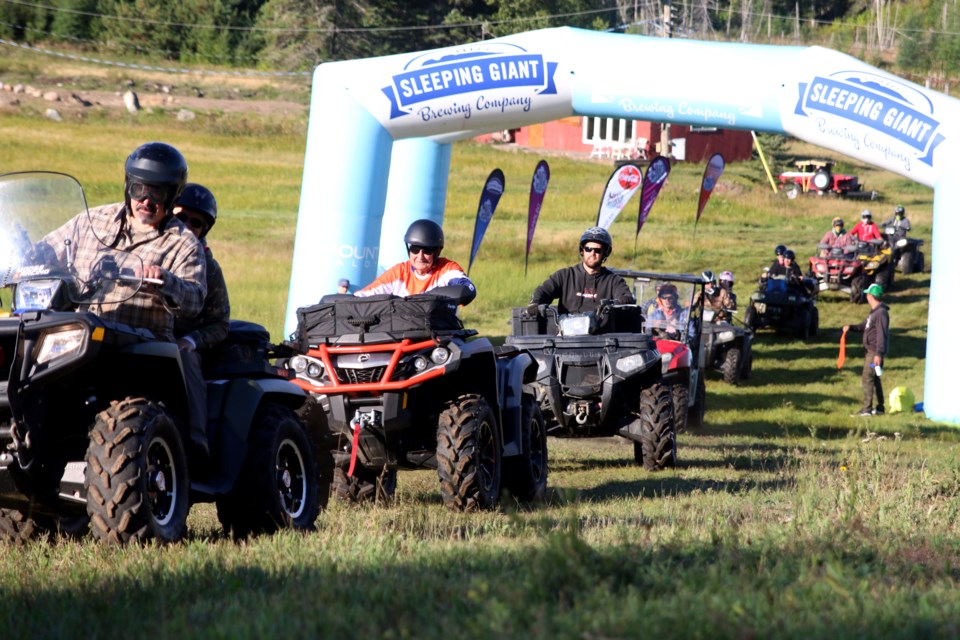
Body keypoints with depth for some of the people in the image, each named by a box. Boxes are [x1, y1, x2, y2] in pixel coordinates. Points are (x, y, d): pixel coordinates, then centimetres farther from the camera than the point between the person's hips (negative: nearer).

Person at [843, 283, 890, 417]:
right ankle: (879, 407, 21)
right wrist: (851, 327, 10)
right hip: (869, 351, 10)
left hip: (875, 352, -10)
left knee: (867, 378, -11)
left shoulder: (881, 313, -17)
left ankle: (867, 409, -12)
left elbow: (882, 334, -21)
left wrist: (878, 354, -24)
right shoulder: (874, 312, 15)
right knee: (874, 379, 15)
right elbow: (864, 326, 26)